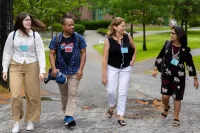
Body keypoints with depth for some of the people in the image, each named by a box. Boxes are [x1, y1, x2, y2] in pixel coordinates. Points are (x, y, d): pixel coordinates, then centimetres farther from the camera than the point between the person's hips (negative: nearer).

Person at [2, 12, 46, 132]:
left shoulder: (35, 35, -3)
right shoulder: (12, 35, 0)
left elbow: (40, 53, -4)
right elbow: (7, 53, 6)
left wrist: (42, 70, -12)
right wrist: (5, 69, 3)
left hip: (31, 67, 0)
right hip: (16, 67, 0)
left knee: (32, 95, 5)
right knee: (16, 95, -9)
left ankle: (30, 121, 22)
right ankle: (17, 122, 7)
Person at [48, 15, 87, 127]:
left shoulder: (79, 38, -1)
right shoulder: (57, 39, 0)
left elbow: (83, 53, 0)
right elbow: (52, 54, 2)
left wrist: (81, 69, -8)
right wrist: (54, 68, -11)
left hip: (74, 71, -2)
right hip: (61, 71, 2)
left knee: (72, 94, -9)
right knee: (64, 95, 12)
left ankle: (69, 117, -12)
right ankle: (66, 113, 26)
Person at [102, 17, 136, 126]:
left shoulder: (127, 37, -6)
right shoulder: (108, 40, -14)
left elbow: (134, 49, 14)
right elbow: (105, 59, -13)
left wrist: (132, 61, 5)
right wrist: (104, 75, -15)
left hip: (126, 68, 2)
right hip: (113, 68, -2)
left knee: (123, 92, 2)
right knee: (111, 91, -4)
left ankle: (120, 116, 10)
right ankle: (111, 107, 28)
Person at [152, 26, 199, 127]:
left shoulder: (185, 49, -12)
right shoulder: (168, 44, -5)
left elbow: (190, 64, -5)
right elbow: (160, 56, 5)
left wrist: (195, 78, -2)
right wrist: (155, 69, 1)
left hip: (179, 76, -2)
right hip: (166, 74, 2)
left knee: (177, 97, 1)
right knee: (165, 96, -3)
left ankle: (176, 118, 16)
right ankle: (166, 108, 32)